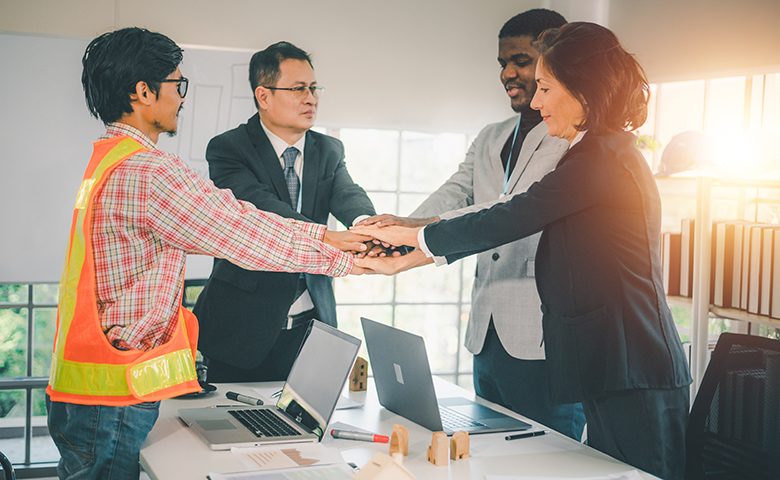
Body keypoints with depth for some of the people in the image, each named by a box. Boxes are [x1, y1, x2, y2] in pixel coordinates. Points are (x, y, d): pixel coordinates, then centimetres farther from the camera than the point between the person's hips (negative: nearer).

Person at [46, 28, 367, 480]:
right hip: (113, 397, -10)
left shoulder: (112, 159, 12)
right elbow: (246, 239, -17)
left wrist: (330, 235, 4)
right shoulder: (145, 171, -20)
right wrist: (347, 258, -5)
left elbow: (227, 214, 8)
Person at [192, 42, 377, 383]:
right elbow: (261, 206, -24)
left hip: (311, 325, 4)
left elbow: (348, 195, -10)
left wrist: (365, 223, -36)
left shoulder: (329, 150, 9)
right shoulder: (228, 149, -7)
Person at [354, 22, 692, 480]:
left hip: (633, 374, -10)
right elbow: (516, 216, 16)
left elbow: (510, 219, -14)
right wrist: (404, 261, 14)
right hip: (612, 365, 10)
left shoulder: (602, 158, -15)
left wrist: (413, 236, -1)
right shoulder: (595, 154, 18)